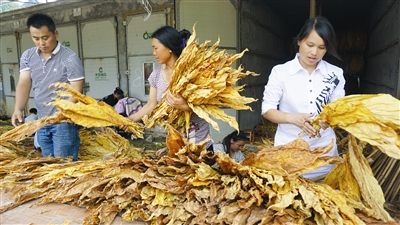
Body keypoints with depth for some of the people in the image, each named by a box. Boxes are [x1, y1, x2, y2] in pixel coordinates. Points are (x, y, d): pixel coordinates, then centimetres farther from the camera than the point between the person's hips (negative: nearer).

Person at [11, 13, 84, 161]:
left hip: (64, 122, -6)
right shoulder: (27, 56, 6)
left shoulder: (70, 58, -12)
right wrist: (18, 109, -16)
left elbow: (76, 92, -14)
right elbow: (24, 84, 0)